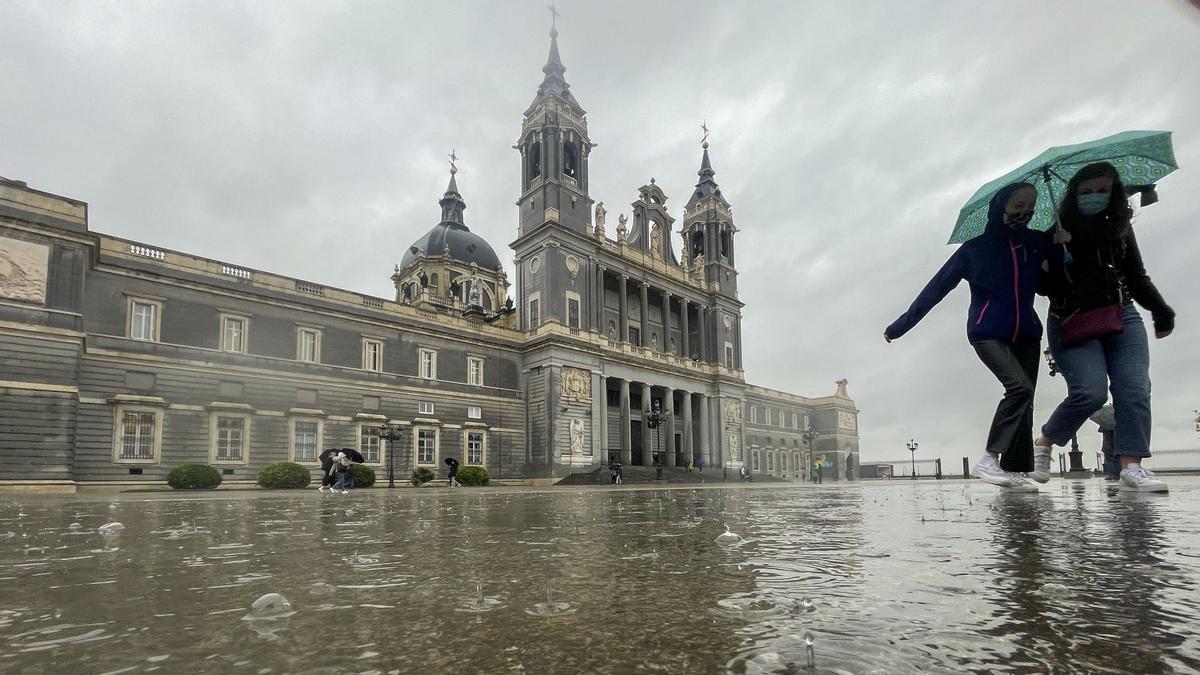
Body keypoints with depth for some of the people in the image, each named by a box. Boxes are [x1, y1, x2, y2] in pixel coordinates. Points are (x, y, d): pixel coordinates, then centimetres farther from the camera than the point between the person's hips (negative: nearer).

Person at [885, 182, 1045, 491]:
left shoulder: (1036, 244, 7)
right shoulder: (975, 249, -4)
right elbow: (936, 288, -4)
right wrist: (901, 325, -3)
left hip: (1026, 334, 5)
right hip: (987, 333, -5)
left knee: (1024, 400, 0)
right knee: (1020, 387, -23)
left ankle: (1014, 470, 5)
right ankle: (988, 459, -17)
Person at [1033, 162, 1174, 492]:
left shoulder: (1120, 228, 13)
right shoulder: (1056, 232, 0)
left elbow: (1137, 277, 20)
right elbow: (1044, 286, -5)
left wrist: (1161, 310, 12)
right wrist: (1057, 251, -20)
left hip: (1121, 318, 5)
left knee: (1134, 388, -10)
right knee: (1091, 391, -18)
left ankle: (1132, 467, -9)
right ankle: (1043, 442, 3)